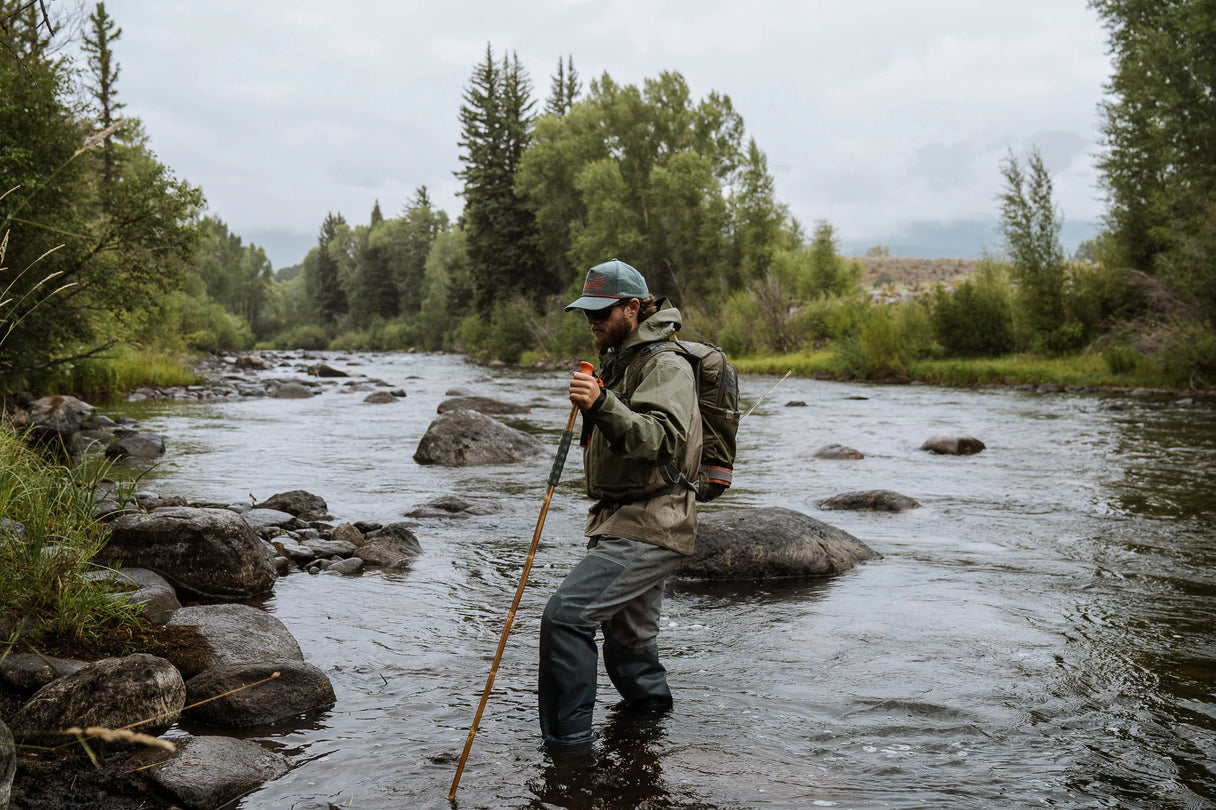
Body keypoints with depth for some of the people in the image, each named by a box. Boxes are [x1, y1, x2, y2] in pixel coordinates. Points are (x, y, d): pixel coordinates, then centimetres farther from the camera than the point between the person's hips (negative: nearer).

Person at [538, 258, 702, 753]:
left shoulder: (666, 364, -12)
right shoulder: (620, 359, 18)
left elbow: (660, 439, -30)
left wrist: (603, 405, -42)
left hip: (647, 528, -10)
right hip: (629, 522, 10)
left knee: (566, 615, -20)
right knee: (627, 635, 21)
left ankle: (567, 743, -13)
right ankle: (649, 704, 42)